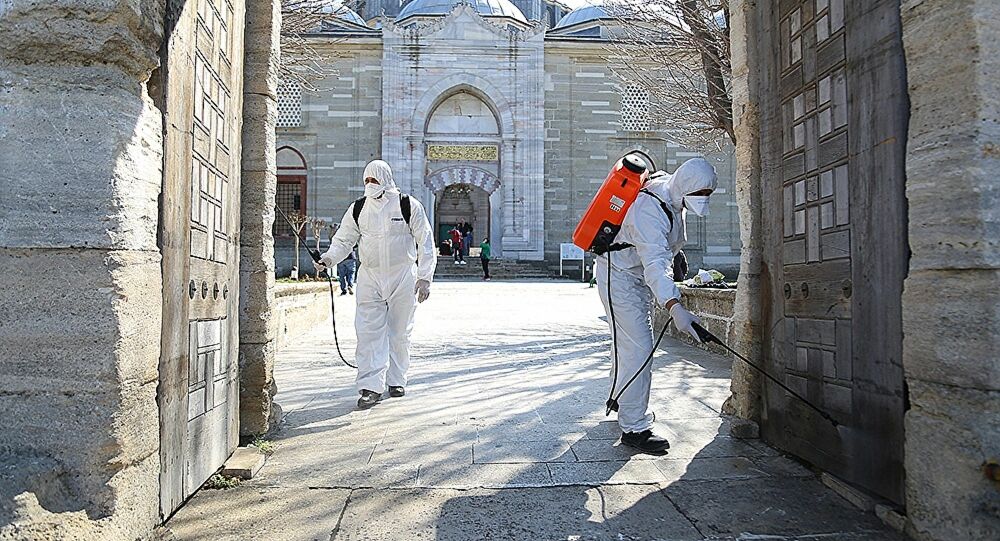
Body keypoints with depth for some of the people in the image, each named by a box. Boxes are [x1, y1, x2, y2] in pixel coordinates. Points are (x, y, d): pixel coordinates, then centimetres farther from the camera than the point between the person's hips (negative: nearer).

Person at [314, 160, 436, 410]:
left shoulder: (408, 205, -4)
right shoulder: (358, 208, 6)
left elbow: (425, 243, -2)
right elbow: (344, 239, 11)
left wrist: (425, 277, -7)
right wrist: (328, 258, -9)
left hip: (403, 277, -2)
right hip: (369, 278, 2)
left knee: (399, 333, 8)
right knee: (369, 332, -6)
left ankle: (396, 380, 24)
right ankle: (371, 386, -3)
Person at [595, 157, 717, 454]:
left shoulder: (673, 195, -1)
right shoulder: (650, 209, -32)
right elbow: (653, 263, -42)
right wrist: (675, 307, -53)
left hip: (639, 280, 10)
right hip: (619, 278, -10)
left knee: (625, 343, 22)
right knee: (638, 350, -14)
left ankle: (620, 401, 40)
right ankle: (634, 428, -8)